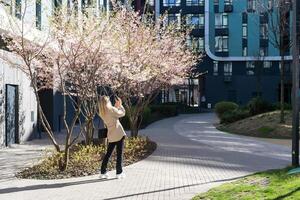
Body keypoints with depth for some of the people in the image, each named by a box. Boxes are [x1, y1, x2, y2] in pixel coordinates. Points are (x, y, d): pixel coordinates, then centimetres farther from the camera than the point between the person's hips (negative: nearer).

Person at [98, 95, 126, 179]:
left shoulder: (102, 113, 6)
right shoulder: (111, 109, -13)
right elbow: (122, 113, -1)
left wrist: (116, 106, 20)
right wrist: (120, 105, 11)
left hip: (111, 136, 6)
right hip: (119, 134, -6)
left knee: (108, 153, 13)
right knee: (119, 154, 2)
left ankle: (103, 172, 13)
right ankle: (119, 173, 6)